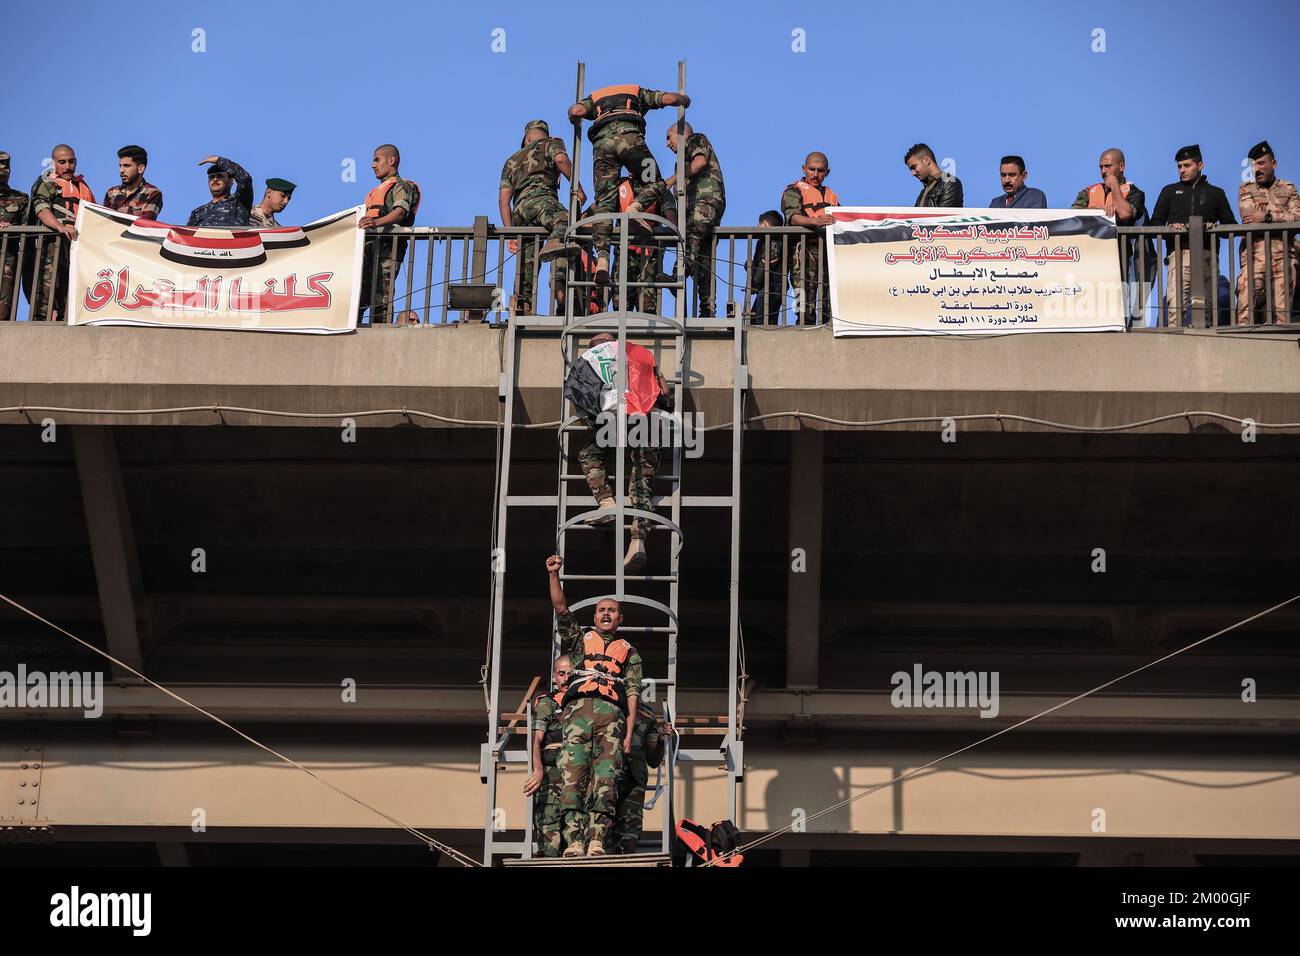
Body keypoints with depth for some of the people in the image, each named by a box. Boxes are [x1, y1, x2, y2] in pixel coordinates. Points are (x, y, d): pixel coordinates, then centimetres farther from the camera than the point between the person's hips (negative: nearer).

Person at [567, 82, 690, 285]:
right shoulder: (638, 92, 35)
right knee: (655, 184, 12)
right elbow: (669, 98, 21)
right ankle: (634, 209, -22)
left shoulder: (595, 98, 37)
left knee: (604, 201, -1)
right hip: (629, 135, -2)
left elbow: (576, 110, 16)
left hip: (601, 141, 2)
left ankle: (602, 257, -19)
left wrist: (575, 123, 38)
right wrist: (684, 99, 43)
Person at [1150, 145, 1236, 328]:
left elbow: (1231, 225, 17)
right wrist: (1171, 229, -5)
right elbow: (1155, 222, 16)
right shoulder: (1170, 191, 22)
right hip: (1179, 253, 0)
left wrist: (1214, 229, -5)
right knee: (1175, 305, -16)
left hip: (1207, 255, 0)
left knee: (1202, 305, -6)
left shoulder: (1215, 193, 21)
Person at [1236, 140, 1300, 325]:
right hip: (1255, 251, -1)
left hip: (1283, 254, 1)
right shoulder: (1246, 189, 17)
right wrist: (1283, 217, 0)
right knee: (1246, 303, -15)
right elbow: (1248, 216, -2)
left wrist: (1268, 216, -9)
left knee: (1281, 309, -5)